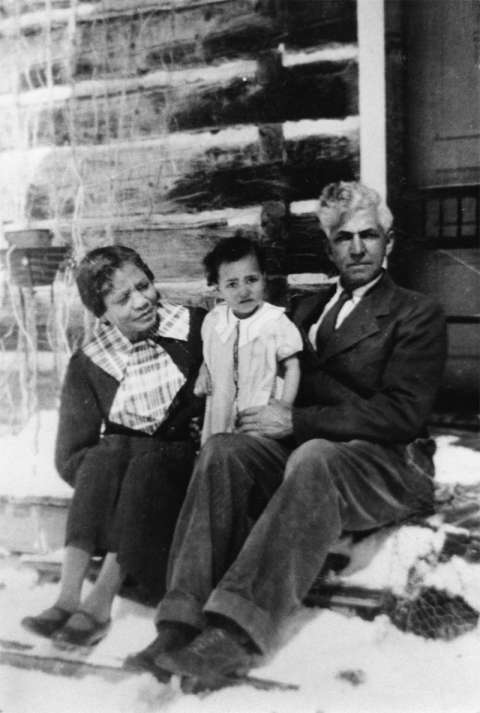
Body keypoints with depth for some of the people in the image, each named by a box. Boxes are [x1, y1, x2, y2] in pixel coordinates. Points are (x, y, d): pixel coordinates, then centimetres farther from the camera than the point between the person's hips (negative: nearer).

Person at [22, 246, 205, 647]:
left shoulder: (197, 327, 2)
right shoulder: (88, 365, 4)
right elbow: (69, 457, 4)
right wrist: (111, 465, -14)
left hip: (185, 463, -1)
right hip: (116, 469, 1)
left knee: (148, 462, -32)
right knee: (108, 453, -31)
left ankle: (102, 599, -36)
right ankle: (69, 595, -36)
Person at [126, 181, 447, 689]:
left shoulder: (417, 314, 5)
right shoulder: (308, 309, 24)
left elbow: (402, 414, -8)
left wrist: (296, 421, -14)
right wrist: (268, 413, -2)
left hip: (389, 465, -4)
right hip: (302, 451, 5)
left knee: (313, 456, -38)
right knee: (223, 449, -25)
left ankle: (235, 633, -43)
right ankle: (183, 623, -35)